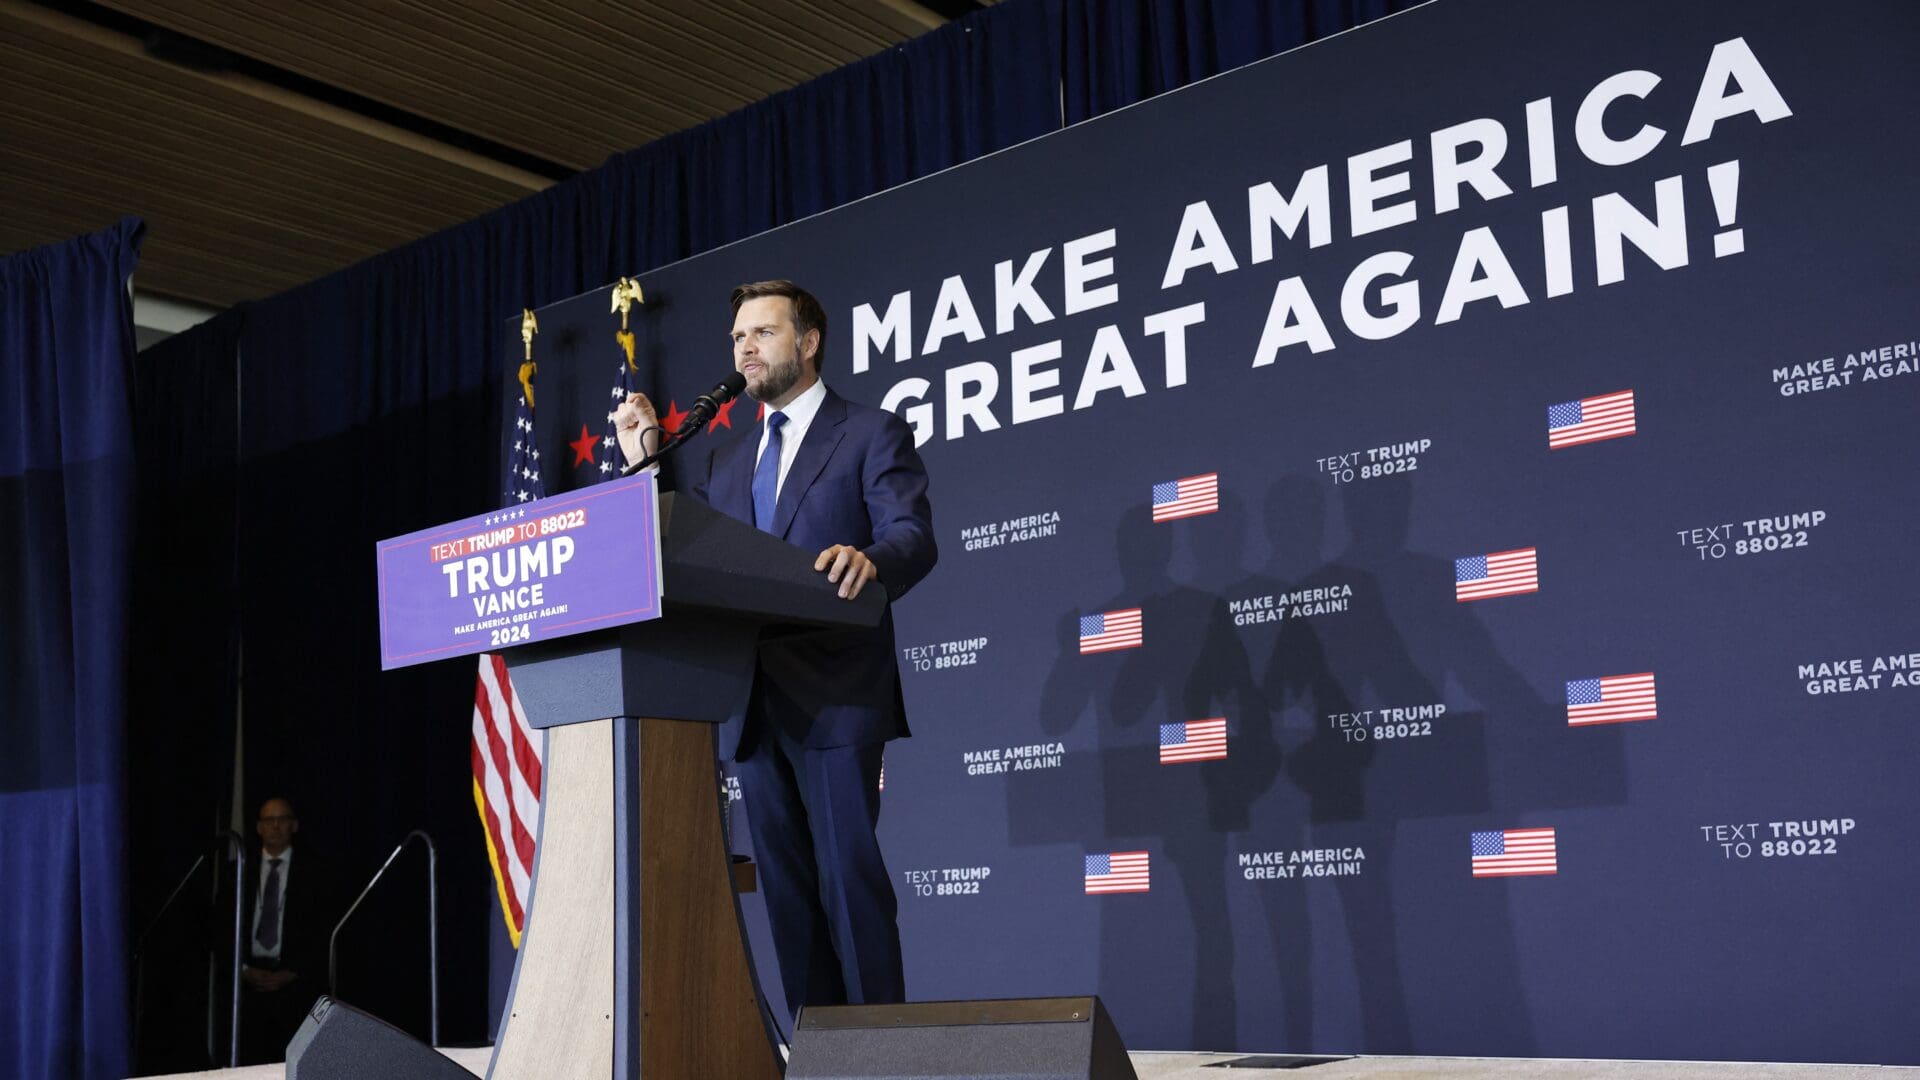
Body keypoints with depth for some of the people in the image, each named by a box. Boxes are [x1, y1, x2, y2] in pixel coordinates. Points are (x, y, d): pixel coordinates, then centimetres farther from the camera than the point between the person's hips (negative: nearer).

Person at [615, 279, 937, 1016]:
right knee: (786, 887, 8)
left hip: (835, 700, -6)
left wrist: (868, 560, -33)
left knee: (849, 874, -9)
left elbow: (913, 537, -11)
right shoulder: (724, 467, 23)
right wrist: (644, 464, 7)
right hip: (754, 706, 6)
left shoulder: (872, 435, 4)